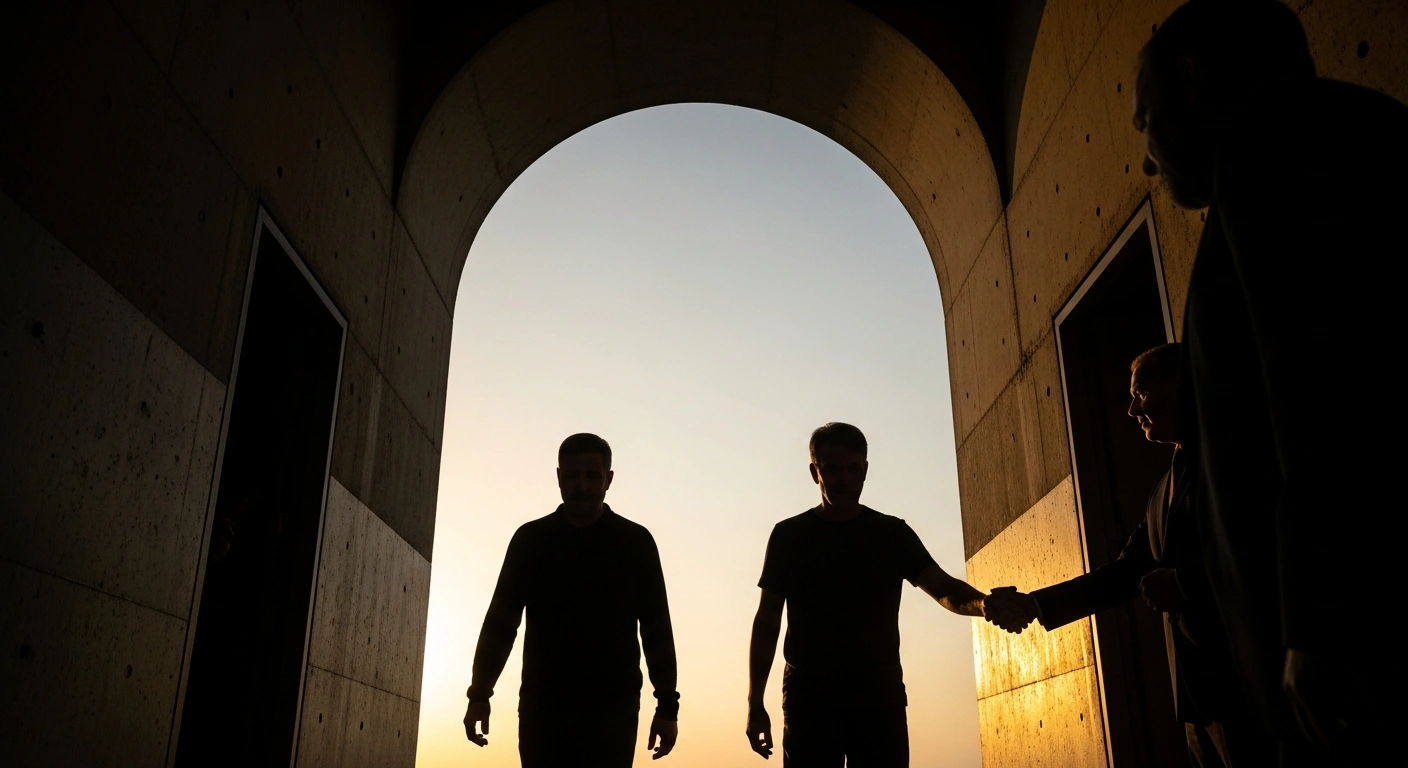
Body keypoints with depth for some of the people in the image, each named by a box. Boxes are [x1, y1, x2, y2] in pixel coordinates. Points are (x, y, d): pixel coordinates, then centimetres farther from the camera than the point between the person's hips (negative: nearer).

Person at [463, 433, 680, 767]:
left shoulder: (635, 542, 3)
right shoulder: (530, 540, 6)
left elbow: (657, 629, 4)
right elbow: (500, 622, 7)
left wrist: (667, 706, -1)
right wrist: (479, 695, -2)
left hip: (612, 710, -1)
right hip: (542, 707, 2)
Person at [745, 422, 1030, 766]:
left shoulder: (892, 533, 9)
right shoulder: (789, 535, 6)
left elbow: (944, 588, -1)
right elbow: (767, 620, 7)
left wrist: (985, 604, -25)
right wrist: (755, 703, 1)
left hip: (880, 693, 1)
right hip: (809, 695, -1)